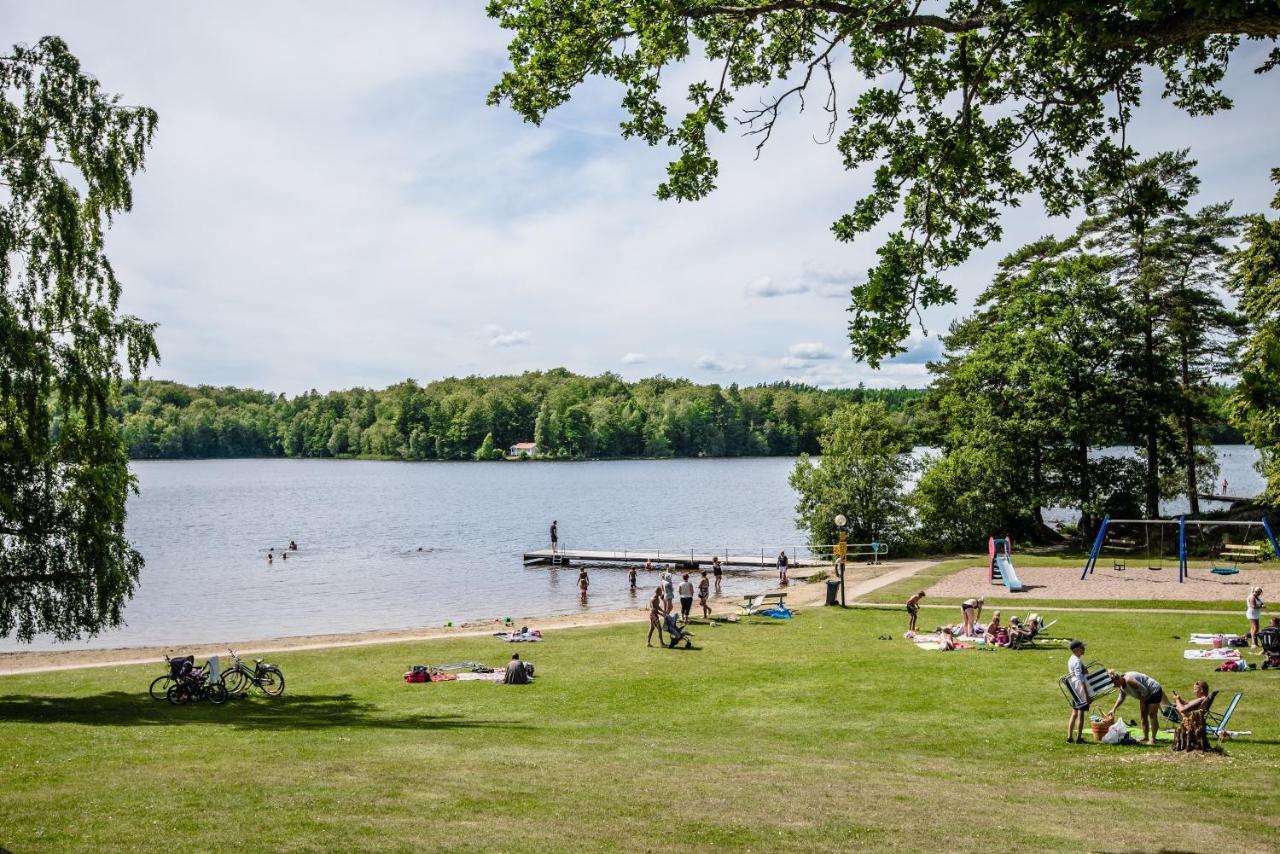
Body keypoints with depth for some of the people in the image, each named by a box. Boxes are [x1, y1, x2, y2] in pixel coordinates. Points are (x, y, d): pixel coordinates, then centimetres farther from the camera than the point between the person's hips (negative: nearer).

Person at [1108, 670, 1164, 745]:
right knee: (1143, 716, 10)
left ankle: (1153, 739, -6)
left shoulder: (1129, 680, -32)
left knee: (1152, 716, -9)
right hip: (1146, 695, 10)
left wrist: (1142, 703, -15)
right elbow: (1121, 698, 14)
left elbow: (1144, 690, -27)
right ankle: (1145, 737, 17)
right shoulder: (1122, 686, -1)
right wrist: (1114, 709, 9)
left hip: (1154, 691, -10)